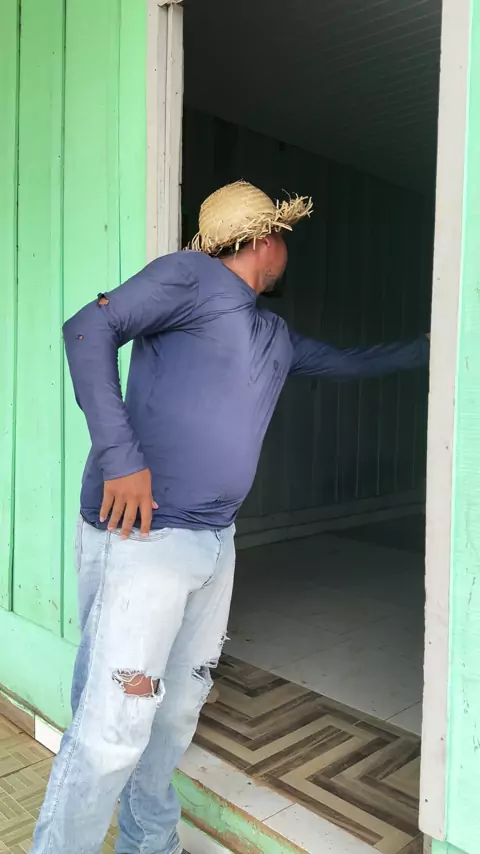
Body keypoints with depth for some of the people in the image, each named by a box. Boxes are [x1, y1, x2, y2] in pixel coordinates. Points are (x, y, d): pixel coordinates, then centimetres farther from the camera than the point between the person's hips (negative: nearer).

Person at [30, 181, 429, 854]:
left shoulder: (277, 338, 21)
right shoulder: (193, 276, -3)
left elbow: (348, 362, 36)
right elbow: (90, 329, -13)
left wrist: (429, 347, 43)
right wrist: (121, 456, -21)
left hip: (215, 543, 8)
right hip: (142, 538, -8)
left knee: (178, 710, 17)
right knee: (114, 729, -6)